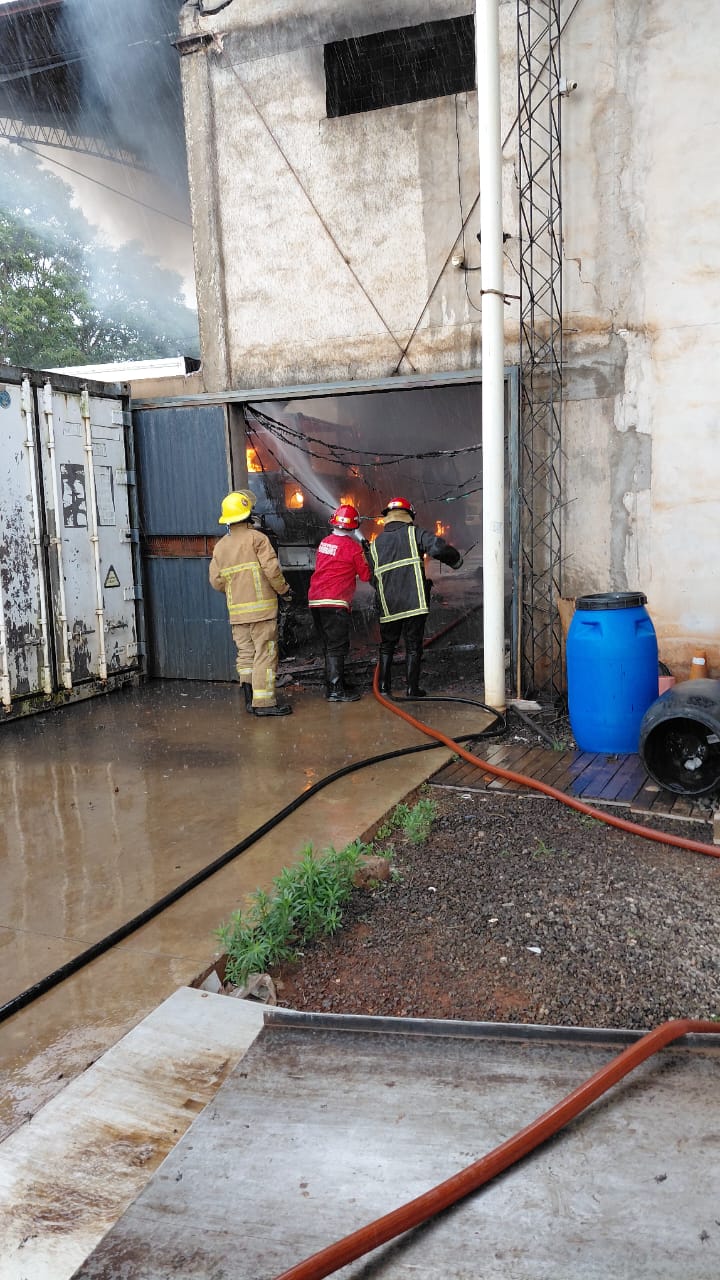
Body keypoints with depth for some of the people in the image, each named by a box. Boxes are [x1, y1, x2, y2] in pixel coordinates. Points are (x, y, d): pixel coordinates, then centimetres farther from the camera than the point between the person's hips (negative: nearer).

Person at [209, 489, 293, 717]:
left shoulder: (220, 546, 10)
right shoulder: (256, 538, -7)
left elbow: (216, 581, 8)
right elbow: (271, 569, -15)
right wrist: (284, 591, 0)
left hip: (236, 610, 6)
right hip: (261, 607, -6)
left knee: (245, 653, 13)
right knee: (265, 653, -3)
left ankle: (249, 697, 10)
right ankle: (263, 702, -4)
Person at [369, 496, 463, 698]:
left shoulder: (375, 544, 10)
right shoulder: (414, 534, -2)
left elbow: (373, 578, 13)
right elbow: (438, 547, -17)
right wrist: (455, 560, 0)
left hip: (388, 606, 3)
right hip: (414, 603, -3)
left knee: (387, 645, 18)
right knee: (413, 646, 7)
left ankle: (384, 686, 17)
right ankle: (411, 688, 8)